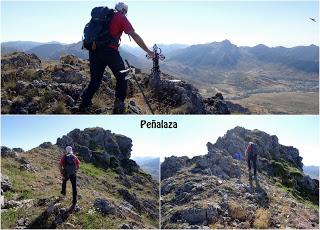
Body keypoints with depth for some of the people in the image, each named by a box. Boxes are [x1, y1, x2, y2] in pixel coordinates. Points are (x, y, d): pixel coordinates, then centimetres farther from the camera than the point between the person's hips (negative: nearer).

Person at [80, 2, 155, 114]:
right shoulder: (121, 17, 5)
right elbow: (134, 36, 0)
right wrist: (148, 51, 2)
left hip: (93, 50, 6)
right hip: (109, 50, -6)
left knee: (95, 80, 15)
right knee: (122, 77, 8)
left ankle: (83, 106, 13)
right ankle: (119, 104, 3)